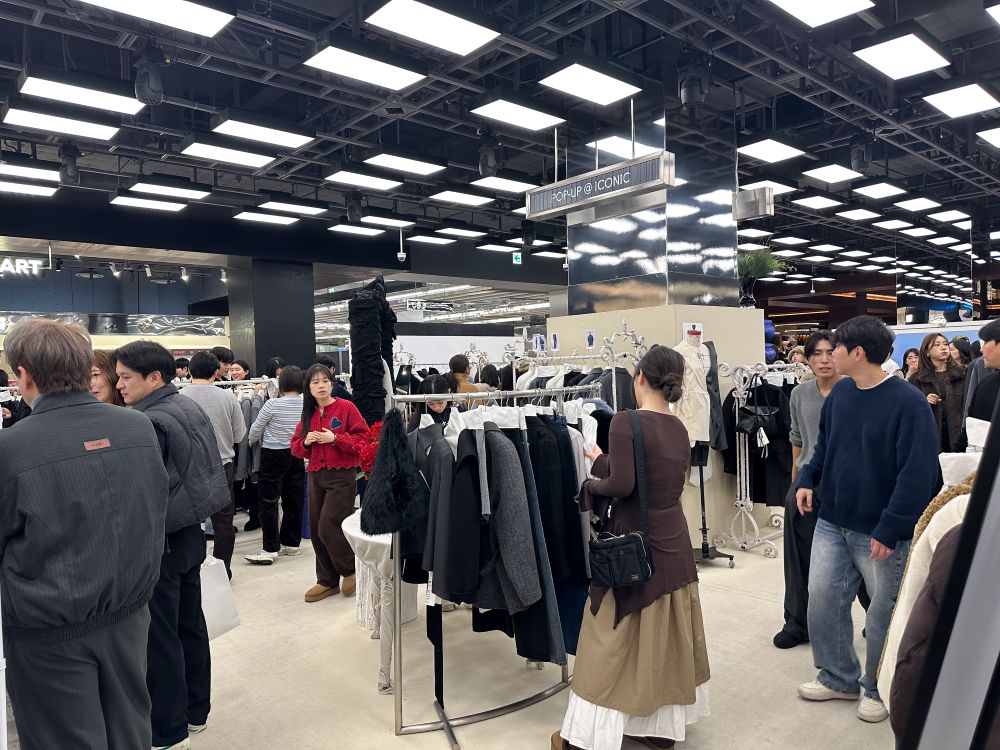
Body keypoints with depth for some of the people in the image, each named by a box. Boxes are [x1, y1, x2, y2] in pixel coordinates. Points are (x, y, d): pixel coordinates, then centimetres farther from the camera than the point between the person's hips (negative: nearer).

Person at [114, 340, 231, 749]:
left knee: (159, 638, 3)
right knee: (190, 624, 17)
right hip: (190, 534, 9)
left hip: (160, 542, -9)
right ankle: (195, 711, 31)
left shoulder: (150, 423, -20)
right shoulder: (190, 407, 6)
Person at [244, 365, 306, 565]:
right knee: (294, 500, 12)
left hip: (273, 455, -4)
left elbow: (256, 429, -3)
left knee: (268, 502, 1)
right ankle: (291, 543, 22)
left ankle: (270, 549, -1)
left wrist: (253, 441, 18)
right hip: (297, 455, 5)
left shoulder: (273, 404, -15)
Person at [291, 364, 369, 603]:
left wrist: (334, 438, -19)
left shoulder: (346, 408, -7)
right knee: (316, 531, 9)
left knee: (328, 527, -11)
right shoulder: (309, 414, 11)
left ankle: (350, 569, 14)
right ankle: (328, 581, 23)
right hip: (315, 476, 6)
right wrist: (306, 441, -6)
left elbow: (363, 439, -11)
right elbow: (296, 448, 15)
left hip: (342, 476, -6)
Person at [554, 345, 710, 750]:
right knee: (667, 638, 18)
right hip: (673, 543, 7)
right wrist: (602, 461, 22)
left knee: (612, 642, 6)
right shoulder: (679, 428, 4)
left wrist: (592, 484, -5)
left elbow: (622, 484, -25)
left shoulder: (626, 421, -17)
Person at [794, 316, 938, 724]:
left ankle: (879, 690, 32)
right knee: (822, 601, 11)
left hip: (879, 532, -6)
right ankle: (839, 677, 31)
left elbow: (918, 473, -18)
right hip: (832, 523, 6)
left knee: (884, 614, 11)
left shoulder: (909, 403, -17)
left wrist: (891, 529, -20)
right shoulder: (840, 393, 4)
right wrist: (808, 480, 2)